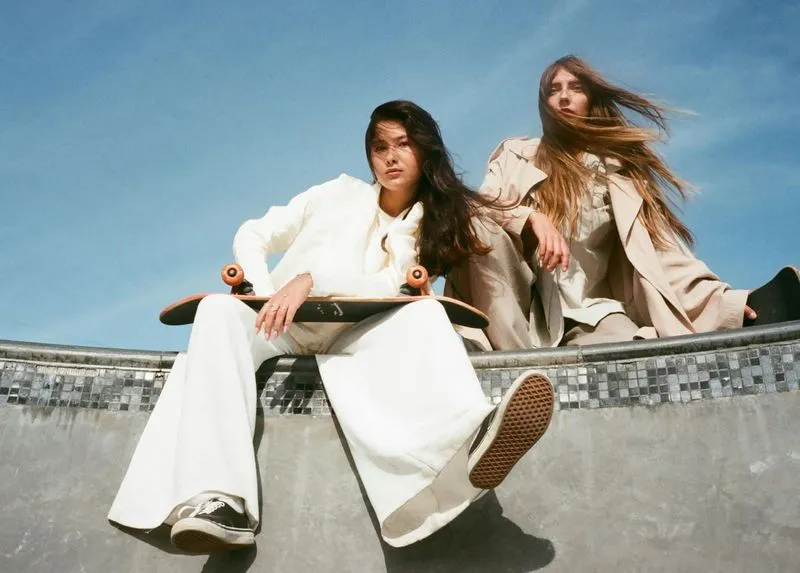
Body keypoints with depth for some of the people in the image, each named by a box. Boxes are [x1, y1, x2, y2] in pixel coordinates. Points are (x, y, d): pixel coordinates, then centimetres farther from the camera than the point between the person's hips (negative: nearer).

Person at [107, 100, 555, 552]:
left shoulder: (428, 226, 10)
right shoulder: (340, 193, 11)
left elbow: (390, 286, -10)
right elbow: (251, 237, 11)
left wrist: (311, 280, -26)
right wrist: (269, 300, -8)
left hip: (348, 335, -1)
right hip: (283, 325, 1)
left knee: (422, 313, -30)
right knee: (220, 309, -31)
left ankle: (468, 446, -63)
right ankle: (221, 502, -46)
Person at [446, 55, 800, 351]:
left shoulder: (619, 167, 13)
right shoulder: (516, 154, 12)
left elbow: (663, 250, 5)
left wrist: (730, 301, -12)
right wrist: (531, 218, -25)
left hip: (588, 312, -1)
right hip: (523, 305, 1)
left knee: (628, 346, -38)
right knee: (483, 227, -31)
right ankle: (513, 353, -32)